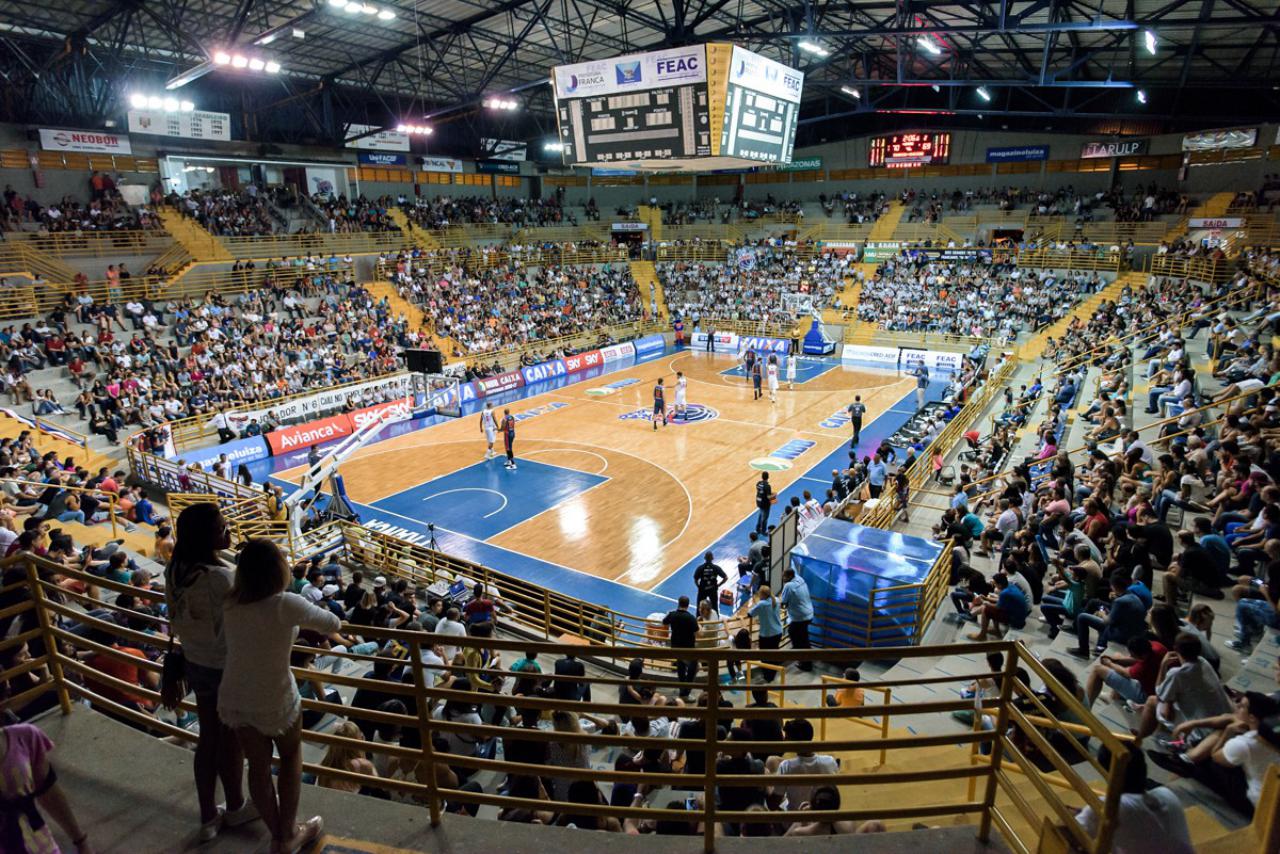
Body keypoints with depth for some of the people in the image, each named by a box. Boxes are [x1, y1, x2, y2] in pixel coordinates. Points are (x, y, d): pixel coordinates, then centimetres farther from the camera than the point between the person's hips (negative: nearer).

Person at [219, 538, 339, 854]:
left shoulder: (230, 605, -8)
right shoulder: (285, 604, -25)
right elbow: (332, 624, -14)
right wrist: (307, 616, 8)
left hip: (233, 699, 5)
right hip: (274, 701, -5)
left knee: (258, 764, 21)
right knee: (291, 756, 21)